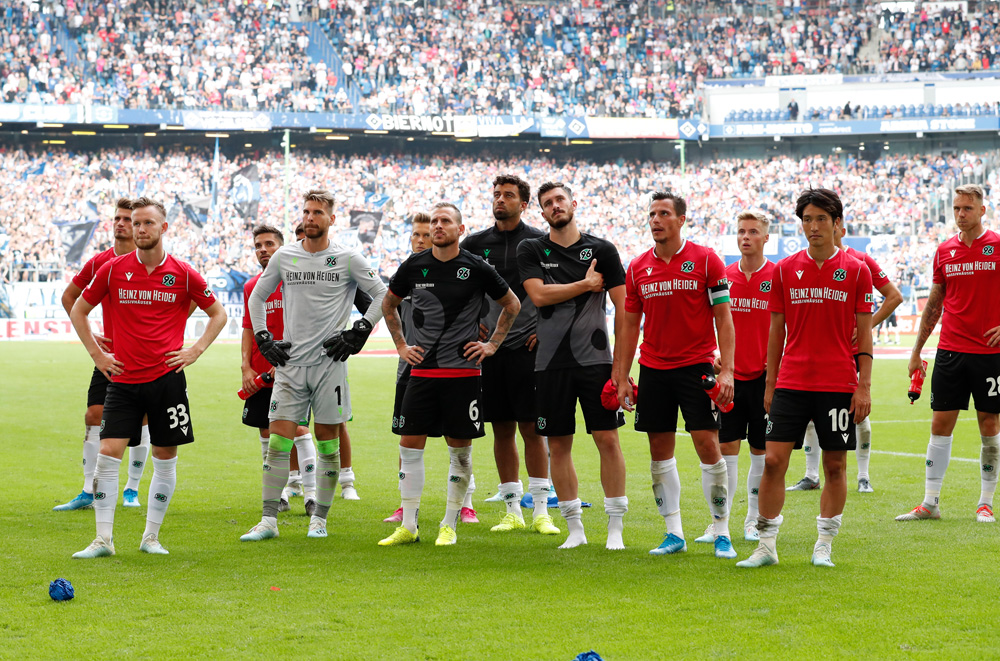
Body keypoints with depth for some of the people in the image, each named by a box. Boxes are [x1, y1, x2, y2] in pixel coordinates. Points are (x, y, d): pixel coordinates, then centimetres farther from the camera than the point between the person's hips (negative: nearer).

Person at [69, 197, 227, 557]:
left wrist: (194, 351, 1)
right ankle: (103, 539, -3)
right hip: (123, 378, 0)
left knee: (165, 457, 4)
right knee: (108, 453, -8)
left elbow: (218, 314, 12)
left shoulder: (183, 273, 0)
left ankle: (151, 537, 16)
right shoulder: (113, 270, 2)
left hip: (167, 378, 0)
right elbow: (78, 310, 13)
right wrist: (97, 354, 6)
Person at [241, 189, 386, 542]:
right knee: (279, 439, -5)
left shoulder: (348, 258, 0)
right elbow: (256, 297, 19)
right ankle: (268, 521, -3)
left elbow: (382, 295, 5)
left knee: (327, 443, 2)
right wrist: (263, 339, 10)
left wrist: (358, 333, -3)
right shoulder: (283, 257, 7)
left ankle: (319, 519, 13)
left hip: (330, 361, -2)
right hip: (290, 360, 2)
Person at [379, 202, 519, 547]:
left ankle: (450, 524, 13)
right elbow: (389, 305, 21)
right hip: (422, 370, 2)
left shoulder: (476, 268, -3)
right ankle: (408, 526, 6)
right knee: (410, 444, -1)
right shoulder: (413, 266, 3)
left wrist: (492, 344, 6)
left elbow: (512, 305, 12)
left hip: (463, 372, -2)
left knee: (460, 449, 2)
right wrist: (401, 345, 14)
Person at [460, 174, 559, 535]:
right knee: (502, 430, 6)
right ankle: (512, 512, 12)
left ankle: (540, 512, 0)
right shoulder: (475, 244, 9)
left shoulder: (539, 242, 0)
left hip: (527, 347, -3)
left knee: (532, 429, -5)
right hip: (489, 347, 3)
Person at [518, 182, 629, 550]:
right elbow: (538, 295, -8)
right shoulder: (531, 251, 7)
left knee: (608, 439, -5)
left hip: (595, 359, -1)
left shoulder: (601, 250, 4)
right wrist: (586, 284, -6)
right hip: (551, 363, 2)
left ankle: (616, 527, 2)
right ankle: (575, 528, 14)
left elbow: (623, 306, 2)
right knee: (558, 444, 4)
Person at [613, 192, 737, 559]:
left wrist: (727, 370, -12)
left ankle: (721, 533, 2)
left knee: (708, 447, -6)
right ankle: (674, 533, 13)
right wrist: (621, 377, 6)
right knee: (660, 452, 5)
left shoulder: (705, 260, -3)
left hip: (696, 367, -4)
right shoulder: (637, 268, 7)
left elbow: (723, 319, -4)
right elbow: (630, 325, 12)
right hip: (653, 370, 4)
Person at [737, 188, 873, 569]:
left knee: (835, 464, 3)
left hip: (839, 384, -1)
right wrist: (769, 384, 9)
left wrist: (864, 386, -4)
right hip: (791, 381, 1)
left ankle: (824, 545, 14)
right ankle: (767, 545, 2)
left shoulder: (856, 271, 1)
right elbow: (776, 330, 11)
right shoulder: (784, 270, 6)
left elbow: (864, 334, 2)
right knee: (773, 459, -5)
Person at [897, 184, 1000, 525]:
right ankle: (930, 503, 5)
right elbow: (934, 303, 15)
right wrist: (917, 351, 13)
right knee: (940, 424, 1)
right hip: (950, 350, 3)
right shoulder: (944, 251, 8)